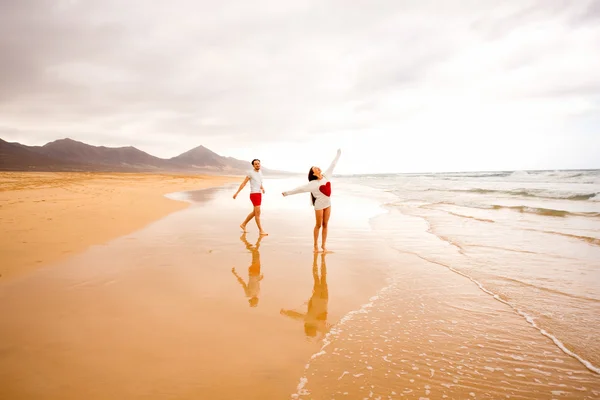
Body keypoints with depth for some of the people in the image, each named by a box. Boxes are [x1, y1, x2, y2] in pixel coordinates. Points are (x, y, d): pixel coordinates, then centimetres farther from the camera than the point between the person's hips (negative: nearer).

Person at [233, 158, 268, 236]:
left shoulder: (260, 172, 15)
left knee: (255, 212, 16)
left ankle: (243, 224, 31)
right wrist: (237, 193, -6)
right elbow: (243, 183, -5)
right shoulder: (250, 172, -8)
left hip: (259, 194, 9)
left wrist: (262, 188, 2)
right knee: (258, 213, -10)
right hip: (254, 195, -9)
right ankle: (261, 231, -6)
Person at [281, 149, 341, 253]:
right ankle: (316, 245, 15)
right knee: (318, 225, 4)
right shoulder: (313, 184, -15)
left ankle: (323, 245, 17)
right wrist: (288, 193, -21)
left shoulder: (326, 176, 0)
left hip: (328, 204, 5)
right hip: (319, 205, -5)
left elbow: (332, 165, 9)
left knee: (325, 225, 9)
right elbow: (301, 188, -17)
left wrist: (338, 154, 17)